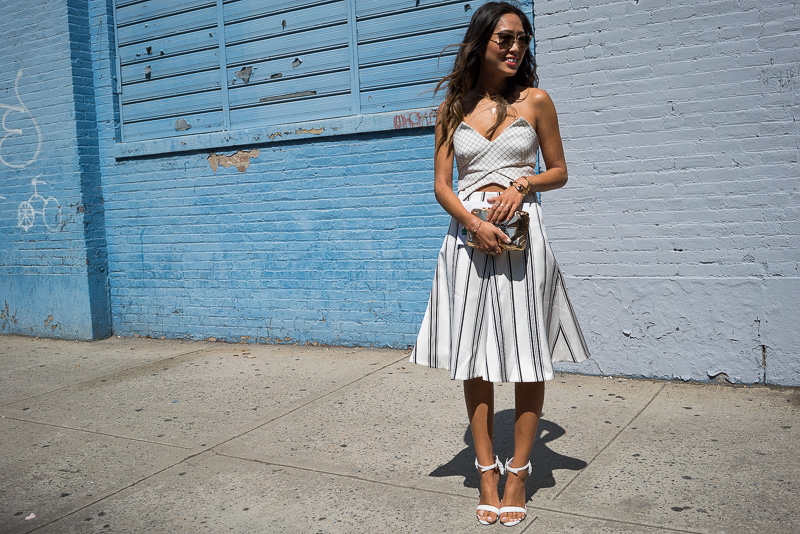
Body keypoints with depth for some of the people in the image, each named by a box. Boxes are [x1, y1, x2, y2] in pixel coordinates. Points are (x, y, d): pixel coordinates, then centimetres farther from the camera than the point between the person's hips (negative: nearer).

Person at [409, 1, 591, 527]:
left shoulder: (535, 100, 6)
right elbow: (442, 184, 6)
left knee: (527, 357, 1)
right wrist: (474, 223, -12)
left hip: (522, 233, -1)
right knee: (474, 358, 4)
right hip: (468, 235, 1)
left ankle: (518, 474, 15)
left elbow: (559, 172, 11)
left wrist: (523, 184, -10)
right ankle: (487, 471, 17)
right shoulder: (453, 108, 8)